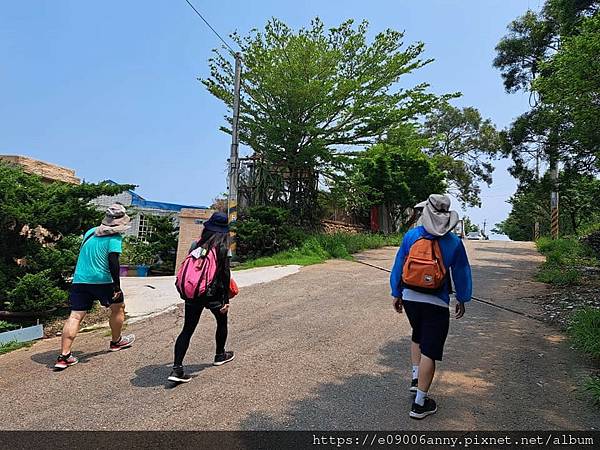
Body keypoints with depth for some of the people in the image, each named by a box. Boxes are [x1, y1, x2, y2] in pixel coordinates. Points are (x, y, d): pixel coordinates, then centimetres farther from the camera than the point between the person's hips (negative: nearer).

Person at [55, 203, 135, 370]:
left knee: (75, 315, 4)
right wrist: (117, 286, -15)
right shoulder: (114, 237, -8)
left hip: (79, 280, 6)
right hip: (102, 280, -6)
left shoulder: (91, 231, 13)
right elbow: (113, 262, -17)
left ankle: (64, 356, 0)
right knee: (118, 307, 16)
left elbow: (83, 253, 21)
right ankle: (116, 341, 31)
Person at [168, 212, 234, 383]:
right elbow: (225, 275, -11)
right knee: (222, 322, 22)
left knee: (187, 329, 4)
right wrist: (226, 300, -7)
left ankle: (177, 368, -5)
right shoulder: (223, 248, -8)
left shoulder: (196, 245, 4)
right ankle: (220, 355, 38)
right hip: (213, 294, -3)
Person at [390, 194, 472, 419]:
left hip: (410, 298, 3)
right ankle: (419, 403, 9)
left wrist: (397, 294, 13)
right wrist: (462, 299, 16)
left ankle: (416, 379, 27)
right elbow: (461, 273, 3)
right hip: (437, 304, -3)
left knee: (417, 336, 29)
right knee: (430, 351, 4)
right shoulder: (454, 242, -6)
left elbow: (398, 266, 2)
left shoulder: (411, 236, -3)